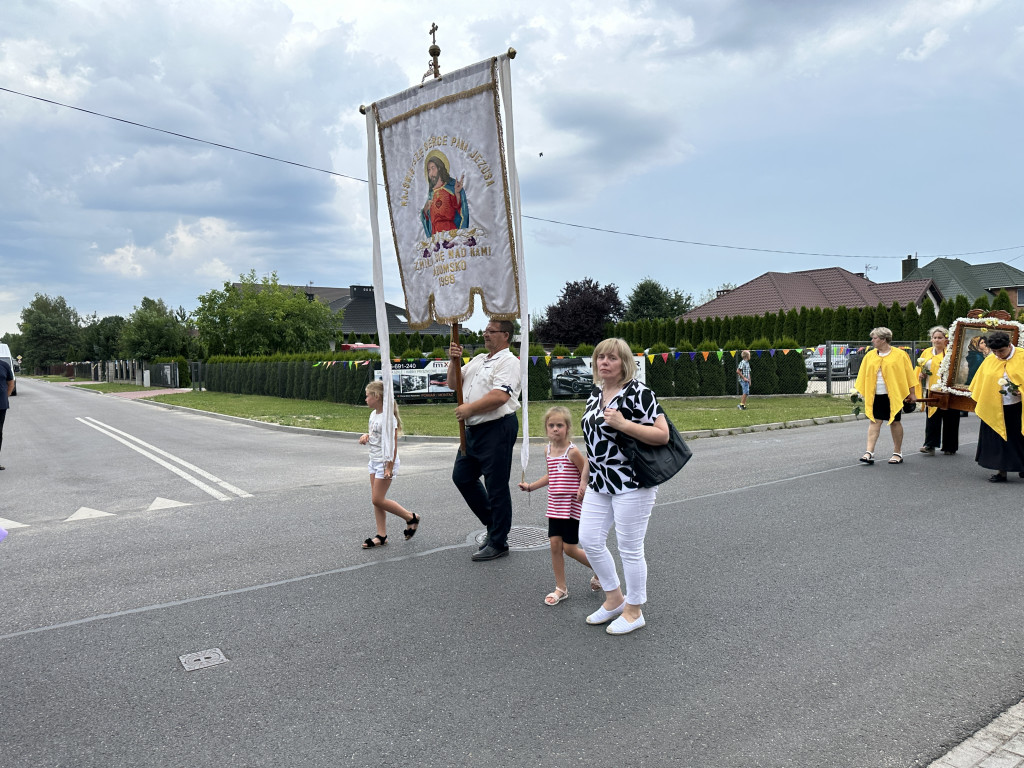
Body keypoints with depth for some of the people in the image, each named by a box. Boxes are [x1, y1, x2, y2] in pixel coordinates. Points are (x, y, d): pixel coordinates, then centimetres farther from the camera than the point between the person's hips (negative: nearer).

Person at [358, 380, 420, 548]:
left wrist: (390, 467, -22)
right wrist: (366, 436, 1)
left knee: (378, 500, -7)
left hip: (386, 462, -9)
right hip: (374, 461, 9)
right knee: (376, 499, 8)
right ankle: (381, 536, 14)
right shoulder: (374, 414, 8)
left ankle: (411, 518, 8)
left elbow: (393, 444, -20)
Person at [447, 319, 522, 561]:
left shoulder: (508, 361, -9)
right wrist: (454, 361, 3)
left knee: (496, 486, -3)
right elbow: (453, 384, 20)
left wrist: (469, 408, -16)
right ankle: (493, 524, 27)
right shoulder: (478, 360, 18)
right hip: (474, 429, 10)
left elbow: (500, 396, -23)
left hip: (497, 429, -10)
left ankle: (498, 543, 8)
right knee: (462, 476, 15)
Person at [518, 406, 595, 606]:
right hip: (554, 506, 6)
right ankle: (561, 589, 17)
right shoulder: (548, 451, 6)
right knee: (555, 544, 4)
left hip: (572, 507, -6)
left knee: (569, 548, -1)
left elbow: (587, 476, -12)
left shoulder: (572, 452, -15)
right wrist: (530, 487, 18)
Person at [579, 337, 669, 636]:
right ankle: (614, 599, 29)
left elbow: (662, 434, -19)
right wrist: (587, 478, 23)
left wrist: (622, 424, -26)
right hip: (600, 484, 8)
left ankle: (634, 611, 21)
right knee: (589, 539, 9)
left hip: (631, 484, -8)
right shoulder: (596, 393, 11)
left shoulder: (637, 393, -14)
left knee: (629, 549, 2)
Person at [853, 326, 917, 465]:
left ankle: (897, 453, 17)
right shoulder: (870, 356, 9)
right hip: (875, 395, 3)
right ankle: (870, 452, -9)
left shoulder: (900, 355, -2)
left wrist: (911, 393, 0)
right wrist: (857, 390, 9)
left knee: (894, 422, 5)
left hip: (894, 395, -3)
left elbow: (908, 374, 1)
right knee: (874, 421, -4)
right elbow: (863, 375, 13)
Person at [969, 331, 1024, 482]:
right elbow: (980, 383, 12)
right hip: (994, 408, 3)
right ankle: (1001, 470, 11)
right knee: (998, 438, 5)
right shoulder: (989, 361, 4)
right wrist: (979, 402, 10)